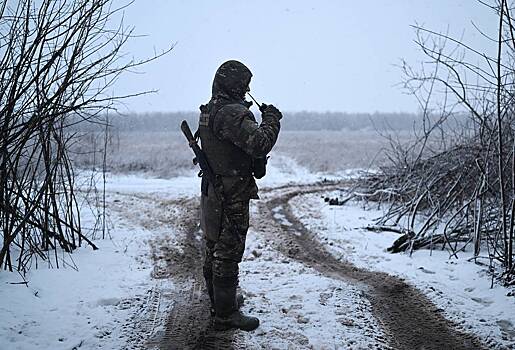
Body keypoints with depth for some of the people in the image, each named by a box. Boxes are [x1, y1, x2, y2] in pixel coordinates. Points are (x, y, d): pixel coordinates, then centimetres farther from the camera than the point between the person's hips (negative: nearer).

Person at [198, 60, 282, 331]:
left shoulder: (208, 111, 10)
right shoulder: (231, 113, -22)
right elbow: (260, 144, -29)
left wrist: (259, 119, 11)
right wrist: (271, 119, -14)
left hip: (212, 192, 10)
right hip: (232, 195, -10)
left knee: (214, 250, 19)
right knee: (228, 253, -2)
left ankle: (219, 300, 34)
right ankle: (226, 314, 6)